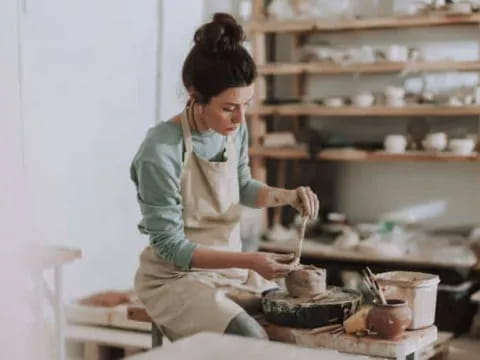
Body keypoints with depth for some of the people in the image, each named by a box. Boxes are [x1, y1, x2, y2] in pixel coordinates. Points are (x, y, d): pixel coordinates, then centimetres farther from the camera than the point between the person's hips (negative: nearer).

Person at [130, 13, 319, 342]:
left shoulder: (235, 129, -4)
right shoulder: (160, 151, -24)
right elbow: (170, 247, -20)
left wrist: (285, 196, -5)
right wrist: (249, 261, -28)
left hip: (231, 267, 7)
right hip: (176, 277, -7)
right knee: (252, 341, -27)